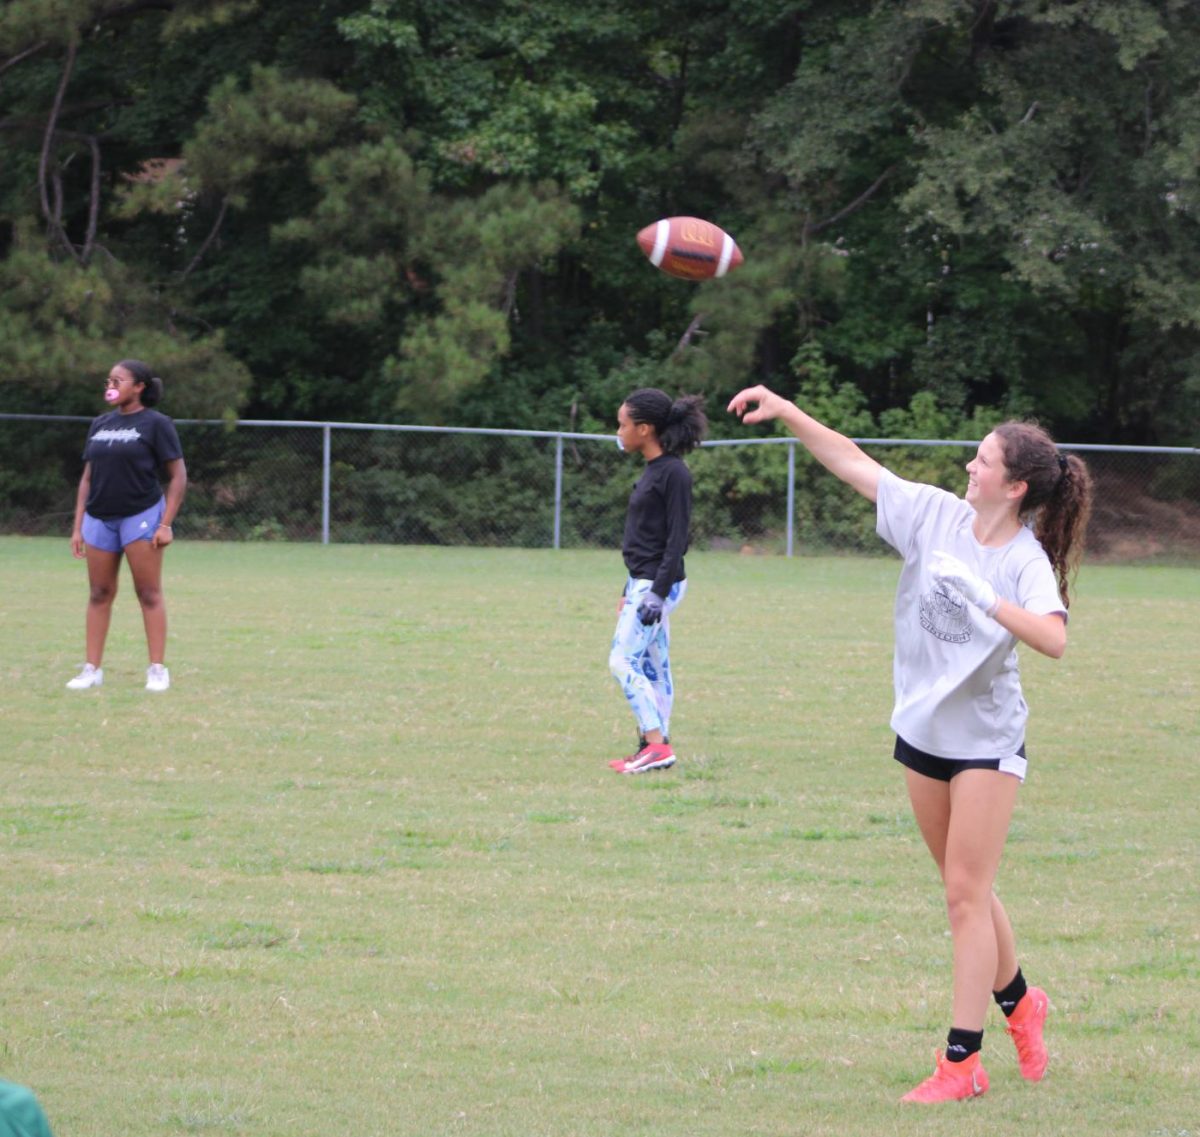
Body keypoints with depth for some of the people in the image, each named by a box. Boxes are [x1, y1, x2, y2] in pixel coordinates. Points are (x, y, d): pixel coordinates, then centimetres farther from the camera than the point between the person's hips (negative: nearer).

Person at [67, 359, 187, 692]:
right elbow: (88, 477, 15)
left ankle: (157, 670, 0)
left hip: (140, 515, -5)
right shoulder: (100, 425, 12)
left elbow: (178, 476, -5)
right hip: (100, 518, 5)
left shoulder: (156, 424, -4)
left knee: (149, 593, -3)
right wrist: (78, 526, 10)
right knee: (100, 594, 6)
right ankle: (92, 670, 9)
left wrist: (166, 524, -12)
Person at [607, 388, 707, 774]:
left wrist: (657, 593, -22)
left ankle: (656, 745, -14)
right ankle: (654, 748, 14)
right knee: (653, 668, 10)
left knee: (623, 661, -13)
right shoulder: (653, 470, 13)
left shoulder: (673, 473, -15)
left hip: (658, 583, -10)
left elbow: (676, 540, -18)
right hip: (643, 583, 10)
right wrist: (630, 592, 22)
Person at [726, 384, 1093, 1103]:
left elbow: (1054, 639, -36)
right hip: (925, 732, 6)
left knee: (966, 894, -6)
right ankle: (1020, 1004, 38)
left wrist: (986, 599, -45)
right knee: (966, 889, 17)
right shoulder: (938, 515, -4)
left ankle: (962, 1063, -2)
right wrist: (785, 412, -6)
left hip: (988, 740, -6)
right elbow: (853, 463, 0)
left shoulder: (1026, 563, -18)